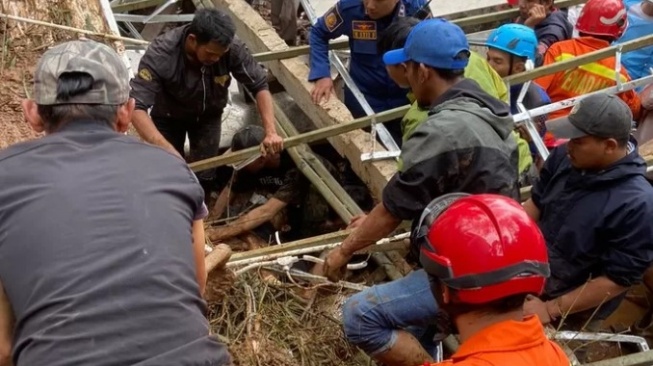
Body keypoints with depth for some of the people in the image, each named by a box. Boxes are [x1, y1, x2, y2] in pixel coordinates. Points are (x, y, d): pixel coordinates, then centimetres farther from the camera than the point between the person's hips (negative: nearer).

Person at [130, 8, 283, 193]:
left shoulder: (232, 48, -32)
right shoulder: (160, 53, -39)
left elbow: (260, 85, -19)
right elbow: (136, 107, -44)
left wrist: (270, 132, -32)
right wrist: (166, 150, -55)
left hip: (208, 114, 2)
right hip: (169, 115, -2)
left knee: (204, 175, -2)